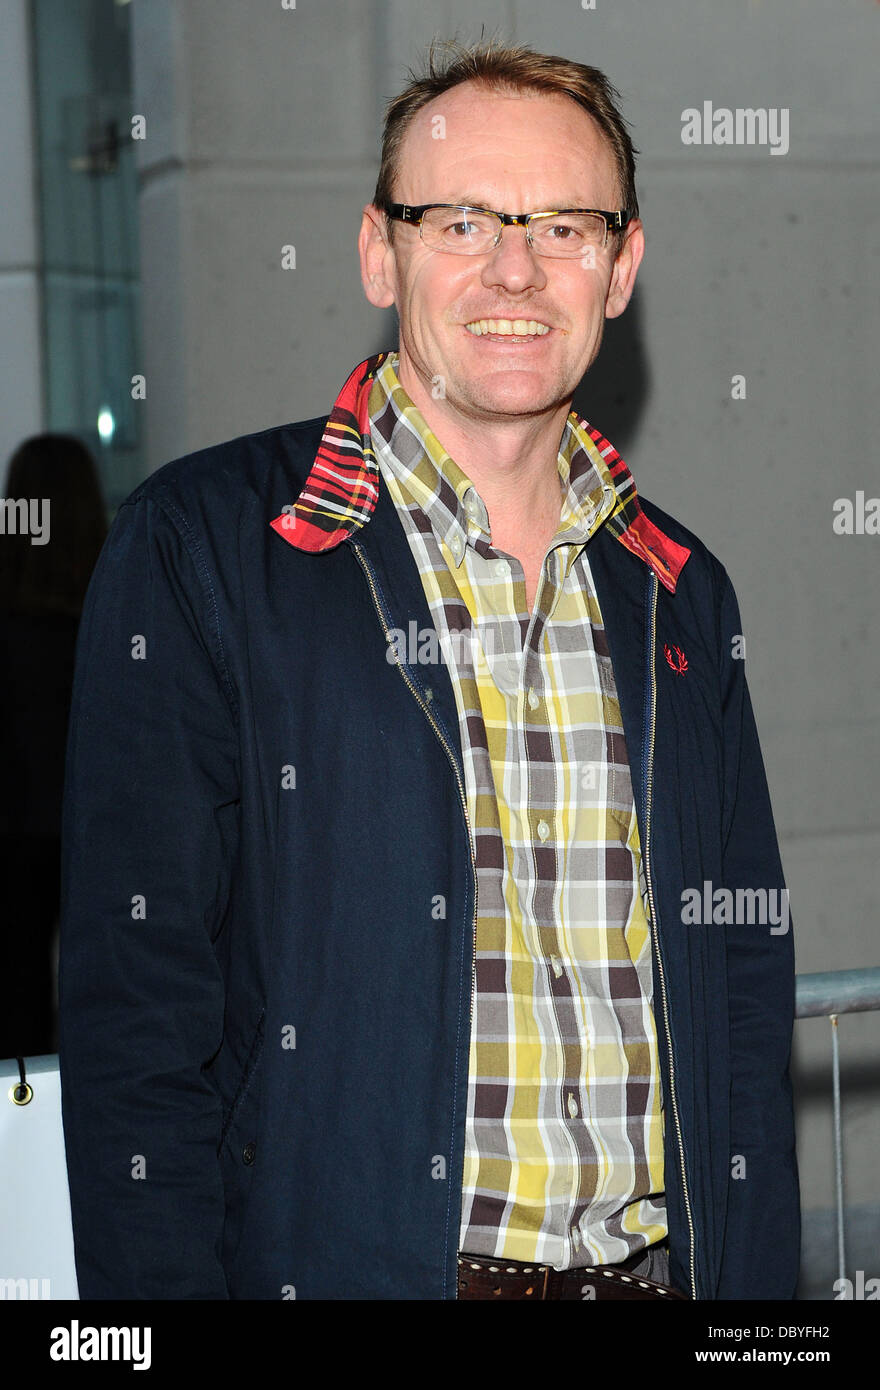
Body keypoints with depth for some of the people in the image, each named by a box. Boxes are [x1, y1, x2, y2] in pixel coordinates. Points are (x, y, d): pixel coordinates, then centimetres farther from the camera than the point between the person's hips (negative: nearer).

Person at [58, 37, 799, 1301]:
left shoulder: (682, 595, 10)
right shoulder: (202, 546, -5)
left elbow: (745, 994, 12)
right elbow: (137, 996, -9)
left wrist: (758, 1289, 5)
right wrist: (158, 1287, -16)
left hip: (660, 1269, 4)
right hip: (346, 1263, -4)